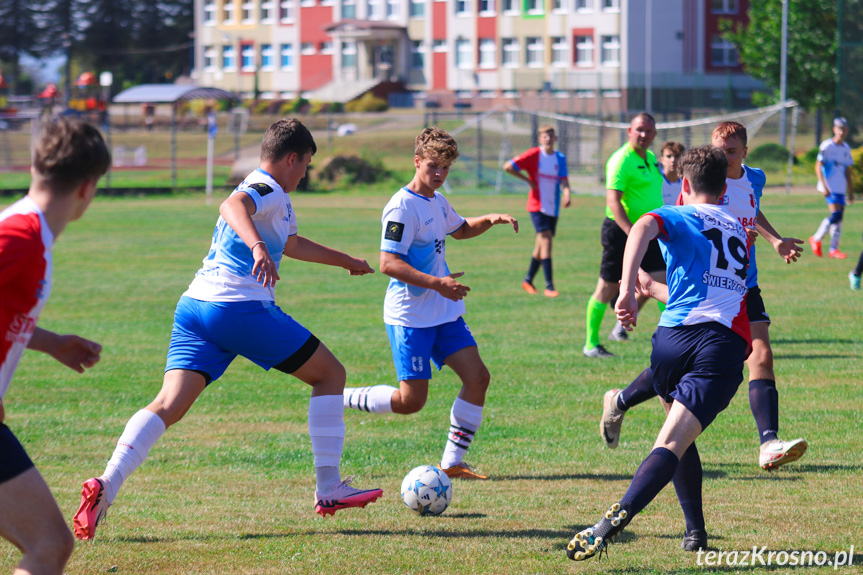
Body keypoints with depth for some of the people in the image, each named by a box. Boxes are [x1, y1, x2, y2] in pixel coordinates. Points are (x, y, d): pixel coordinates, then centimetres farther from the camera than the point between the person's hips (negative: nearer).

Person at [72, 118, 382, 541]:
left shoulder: (271, 197, 29)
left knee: (170, 403, -6)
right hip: (242, 307, -9)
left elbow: (292, 244, 49)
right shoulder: (269, 190, -2)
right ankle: (329, 489, 8)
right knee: (330, 374, 7)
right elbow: (233, 206, -26)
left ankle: (106, 485, -28)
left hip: (194, 304, 9)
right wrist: (258, 246, -45)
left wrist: (347, 261, 60)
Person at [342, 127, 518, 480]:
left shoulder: (437, 202, 12)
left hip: (444, 313, 8)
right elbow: (388, 263, -23)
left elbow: (460, 229, 34)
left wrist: (491, 220, 15)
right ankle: (337, 400, 11)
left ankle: (452, 464, 5)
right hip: (410, 317, -8)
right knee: (411, 400, -9)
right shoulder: (402, 207, -16)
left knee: (477, 377, -3)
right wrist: (437, 283, -27)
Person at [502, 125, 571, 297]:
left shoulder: (560, 158, 6)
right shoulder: (534, 155, -6)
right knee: (546, 239, -18)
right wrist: (528, 180, -6)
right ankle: (549, 286, -22)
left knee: (541, 245, 12)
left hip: (553, 208, 5)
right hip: (537, 206, -5)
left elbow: (564, 181, 1)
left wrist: (566, 194, -19)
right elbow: (508, 167, -8)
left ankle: (528, 280, 29)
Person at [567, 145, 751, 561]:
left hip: (676, 336, -1)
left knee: (677, 437, 24)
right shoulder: (738, 230, 28)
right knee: (674, 441, -13)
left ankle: (695, 530, 21)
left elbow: (644, 227, -14)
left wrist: (628, 289, -24)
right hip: (728, 343, 1)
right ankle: (620, 516, -35)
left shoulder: (679, 217, 12)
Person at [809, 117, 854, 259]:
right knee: (835, 214, -18)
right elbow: (818, 166, -9)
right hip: (830, 187, -7)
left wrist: (851, 191, 17)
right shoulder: (826, 146, -7)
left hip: (841, 188, 7)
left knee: (839, 217, 3)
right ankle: (816, 239, -1)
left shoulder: (846, 148, 13)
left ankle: (833, 249, 8)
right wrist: (824, 186, -17)